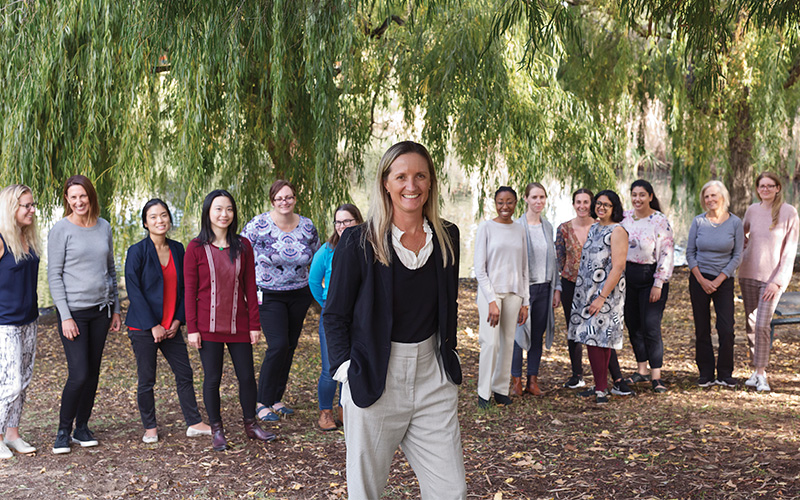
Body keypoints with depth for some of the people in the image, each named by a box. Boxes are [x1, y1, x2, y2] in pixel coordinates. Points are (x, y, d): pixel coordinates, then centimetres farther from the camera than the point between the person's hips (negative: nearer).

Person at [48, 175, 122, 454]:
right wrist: (65, 316, -13)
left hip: (100, 310, 5)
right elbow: (54, 276, -7)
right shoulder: (61, 230, -6)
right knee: (79, 374, -10)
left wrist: (115, 309, 14)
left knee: (93, 373, 8)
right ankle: (63, 432, 7)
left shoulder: (104, 227, 8)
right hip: (73, 311, -5)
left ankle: (82, 428, 21)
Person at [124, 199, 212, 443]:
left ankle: (194, 423, 18)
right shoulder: (137, 251, -9)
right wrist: (152, 326, -14)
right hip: (143, 327, -5)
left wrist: (178, 320, 0)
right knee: (146, 380, 5)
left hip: (170, 326, 5)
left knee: (185, 374, 8)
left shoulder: (177, 249, 6)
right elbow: (133, 290, -12)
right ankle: (150, 428, 20)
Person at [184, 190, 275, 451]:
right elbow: (190, 291, -3)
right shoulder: (196, 248, -4)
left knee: (247, 376, 7)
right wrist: (192, 328, -7)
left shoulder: (243, 246, 4)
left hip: (239, 324, 2)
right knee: (212, 378, 6)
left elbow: (250, 288, 5)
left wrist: (255, 324, 2)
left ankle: (250, 424, 26)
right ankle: (216, 430, 21)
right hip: (209, 326, -2)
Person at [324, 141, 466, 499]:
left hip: (433, 376, 4)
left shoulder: (447, 237, 4)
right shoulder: (359, 241, -8)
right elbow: (334, 315, -3)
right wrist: (346, 369, -10)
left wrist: (449, 352, 11)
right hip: (374, 381, -3)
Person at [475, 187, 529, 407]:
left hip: (513, 293, 4)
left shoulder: (520, 230, 11)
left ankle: (501, 389, 15)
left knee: (508, 343, 3)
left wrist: (525, 302, 8)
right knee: (491, 342, -9)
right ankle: (484, 392, 3)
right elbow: (479, 268, -5)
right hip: (490, 291, -4)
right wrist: (491, 300, -12)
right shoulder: (486, 227, -2)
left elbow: (524, 269, 14)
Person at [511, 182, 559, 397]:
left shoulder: (547, 226, 11)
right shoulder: (518, 226, -7)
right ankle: (516, 380, 10)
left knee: (538, 335, 8)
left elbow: (552, 259, 16)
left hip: (544, 288, 5)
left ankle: (533, 380, 15)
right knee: (520, 334, -1)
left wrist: (557, 287, 11)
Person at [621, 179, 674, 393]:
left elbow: (666, 254, -11)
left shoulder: (660, 221, -9)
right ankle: (641, 369, 24)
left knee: (650, 326, -9)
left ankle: (656, 376, -3)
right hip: (627, 277, 5)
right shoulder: (624, 217, 7)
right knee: (633, 325, 10)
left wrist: (658, 284, -16)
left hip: (650, 277, -5)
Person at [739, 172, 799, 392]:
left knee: (762, 325, -11)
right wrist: (746, 249, 10)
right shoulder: (752, 210, 4)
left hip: (773, 277, -4)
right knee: (751, 324, 7)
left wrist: (778, 281, -13)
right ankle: (756, 370, 18)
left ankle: (761, 373, 0)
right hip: (748, 274, 4)